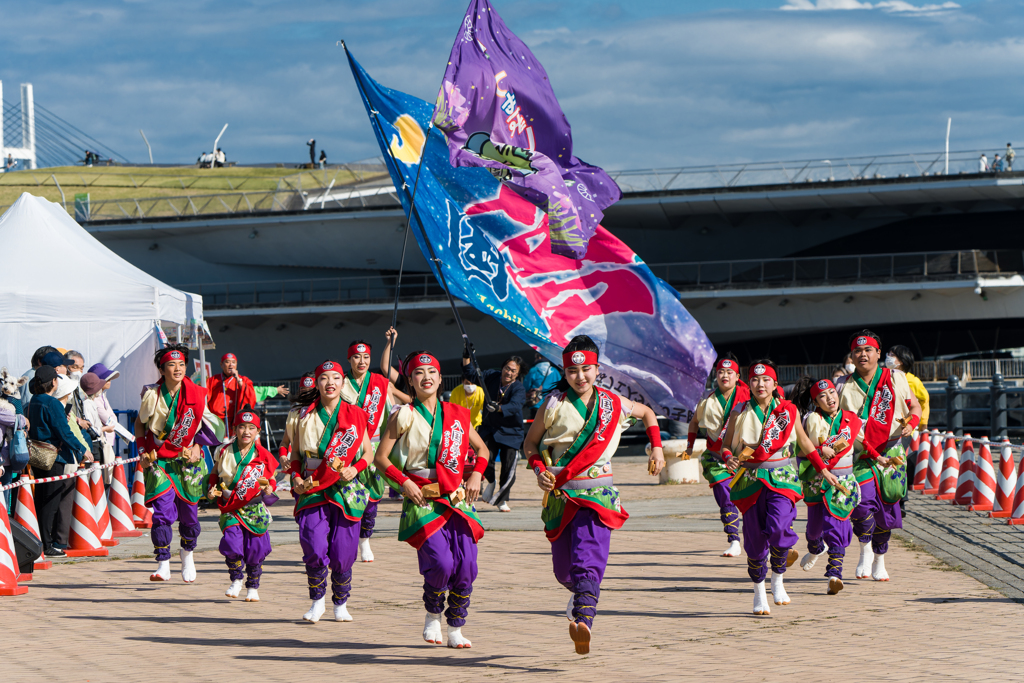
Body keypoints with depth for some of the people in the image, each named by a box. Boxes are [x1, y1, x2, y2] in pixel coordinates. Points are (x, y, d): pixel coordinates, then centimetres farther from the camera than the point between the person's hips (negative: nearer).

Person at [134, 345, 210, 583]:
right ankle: (163, 566, -13)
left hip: (187, 460, 2)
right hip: (159, 461, -2)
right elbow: (140, 422, 10)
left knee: (189, 513, 9)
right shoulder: (152, 395, -7)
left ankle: (187, 554, 36)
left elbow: (202, 422, 13)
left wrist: (197, 446, 1)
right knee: (162, 512, -16)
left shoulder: (197, 395, -5)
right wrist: (143, 450, 2)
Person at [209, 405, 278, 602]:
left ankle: (253, 587, 22)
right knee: (232, 543, -16)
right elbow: (215, 474, 14)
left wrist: (269, 488, -13)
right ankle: (236, 580, 9)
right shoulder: (224, 452, 1)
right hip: (230, 508, 0)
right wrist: (212, 489, -3)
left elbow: (272, 478, 8)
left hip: (255, 509, 0)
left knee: (255, 549, 1)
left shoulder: (263, 456, -1)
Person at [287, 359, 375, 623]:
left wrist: (355, 468, -8)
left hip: (346, 491, 0)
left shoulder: (356, 415, 5)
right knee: (315, 550, -15)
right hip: (312, 491, 0)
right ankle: (317, 601, 7)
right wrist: (296, 478, -2)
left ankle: (340, 604, 21)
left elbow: (368, 452, 11)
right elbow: (295, 454, 16)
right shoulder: (304, 416, 7)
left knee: (342, 554, -3)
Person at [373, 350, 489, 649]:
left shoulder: (457, 415, 11)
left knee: (466, 566, -7)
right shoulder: (404, 417, 1)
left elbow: (482, 449, 23)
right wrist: (404, 482, -10)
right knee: (441, 563, -19)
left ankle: (455, 629, 10)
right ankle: (433, 615, 10)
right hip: (422, 500, -4)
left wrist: (476, 474, 5)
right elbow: (381, 458, 2)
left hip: (458, 498, 4)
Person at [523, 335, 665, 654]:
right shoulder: (554, 405, -2)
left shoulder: (613, 403, 4)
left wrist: (656, 448, 15)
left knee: (589, 557, -23)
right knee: (563, 569, 10)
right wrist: (540, 470, -10)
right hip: (561, 493, 1)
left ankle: (583, 621, -39)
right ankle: (579, 593, 46)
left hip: (598, 493, -1)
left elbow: (647, 412, 25)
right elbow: (530, 442, 7)